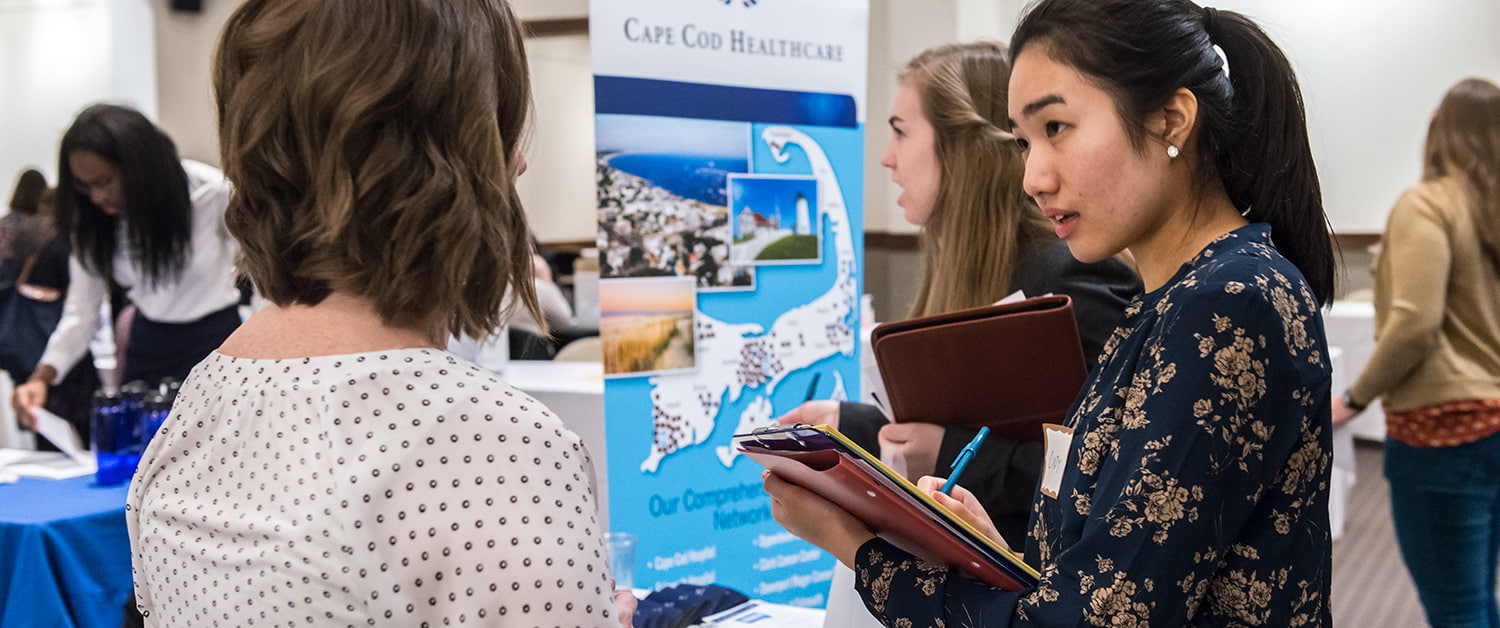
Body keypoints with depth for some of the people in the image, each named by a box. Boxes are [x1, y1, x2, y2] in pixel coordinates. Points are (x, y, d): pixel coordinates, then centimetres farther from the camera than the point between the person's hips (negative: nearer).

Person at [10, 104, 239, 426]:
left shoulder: (211, 190, -18)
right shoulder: (94, 221, -5)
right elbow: (81, 313, -4)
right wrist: (42, 376, -21)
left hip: (214, 339, -4)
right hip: (148, 345, 4)